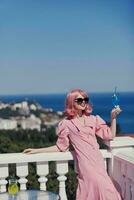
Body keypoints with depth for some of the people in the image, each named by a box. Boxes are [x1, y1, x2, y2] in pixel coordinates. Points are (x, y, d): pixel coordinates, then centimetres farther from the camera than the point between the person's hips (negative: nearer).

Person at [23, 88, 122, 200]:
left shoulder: (93, 119, 13)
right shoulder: (67, 124, 4)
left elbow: (110, 135, 13)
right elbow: (61, 147, 11)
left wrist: (113, 118, 2)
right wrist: (37, 150, 8)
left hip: (98, 161, 4)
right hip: (85, 163, -4)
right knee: (104, 190, -15)